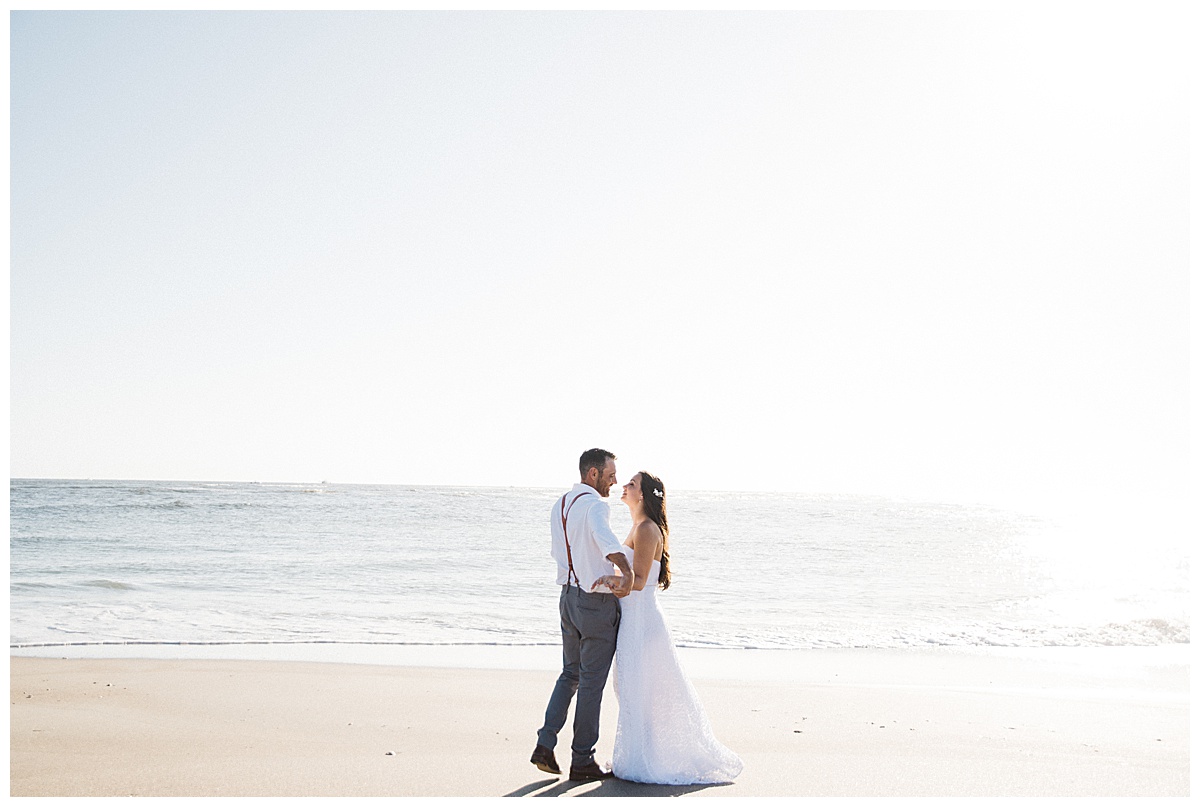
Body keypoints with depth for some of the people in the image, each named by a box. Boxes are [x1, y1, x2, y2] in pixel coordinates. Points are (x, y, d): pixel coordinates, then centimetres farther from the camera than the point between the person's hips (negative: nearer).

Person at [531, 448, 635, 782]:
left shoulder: (559, 506, 9)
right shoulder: (594, 504, -18)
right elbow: (604, 537, -40)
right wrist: (628, 573, -45)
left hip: (568, 597, 8)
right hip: (597, 603, -8)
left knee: (570, 674, 19)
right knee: (592, 682, 3)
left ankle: (545, 744, 9)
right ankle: (582, 760, 11)